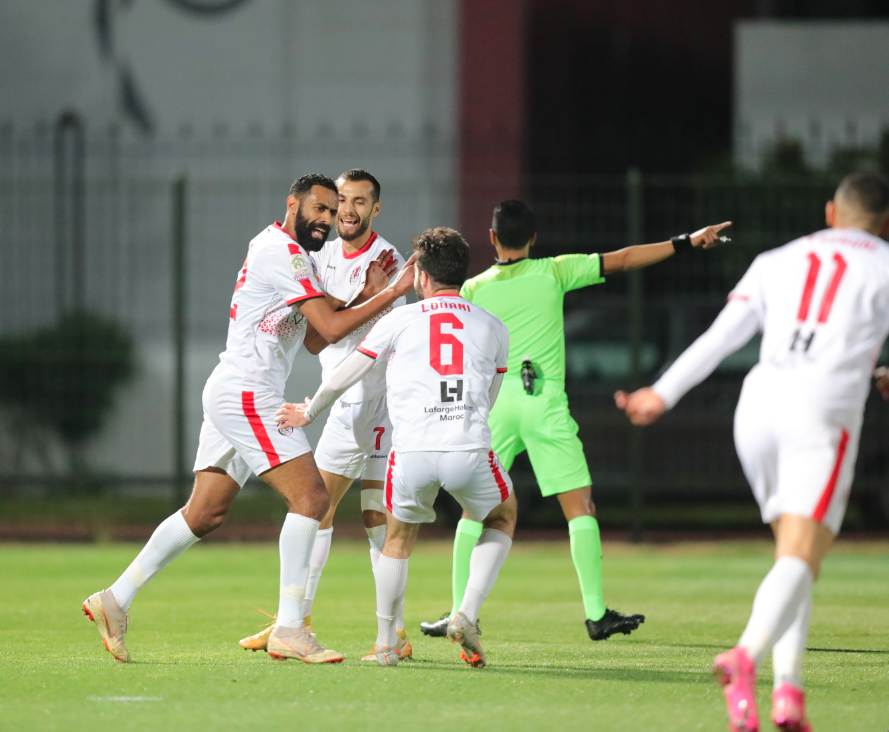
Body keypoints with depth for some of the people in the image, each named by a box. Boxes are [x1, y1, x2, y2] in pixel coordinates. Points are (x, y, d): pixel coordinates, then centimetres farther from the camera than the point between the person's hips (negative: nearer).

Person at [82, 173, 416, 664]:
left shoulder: (281, 250, 21)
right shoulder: (283, 252, -12)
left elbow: (315, 338, 19)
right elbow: (331, 329, -18)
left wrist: (365, 293, 7)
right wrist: (393, 293, -15)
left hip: (230, 396, 10)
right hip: (247, 395, -10)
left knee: (205, 514, 12)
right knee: (310, 496, -14)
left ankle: (116, 600, 15)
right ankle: (289, 631, -17)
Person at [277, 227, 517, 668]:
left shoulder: (399, 321, 11)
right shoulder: (492, 329, 16)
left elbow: (343, 378, 19)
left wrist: (308, 414, 39)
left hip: (412, 452, 0)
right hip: (470, 450, 0)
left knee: (398, 537, 25)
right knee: (502, 518, 28)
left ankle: (385, 644, 23)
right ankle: (467, 614, 10)